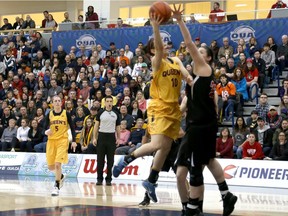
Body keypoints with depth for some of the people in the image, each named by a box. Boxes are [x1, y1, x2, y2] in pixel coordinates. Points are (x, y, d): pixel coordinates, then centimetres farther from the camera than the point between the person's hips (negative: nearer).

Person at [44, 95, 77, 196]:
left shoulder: (66, 114, -1)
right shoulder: (49, 114, 4)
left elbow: (72, 127, 2)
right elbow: (45, 127, 2)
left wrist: (74, 141, -6)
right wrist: (47, 131, -23)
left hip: (62, 140, -3)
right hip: (51, 140, 3)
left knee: (57, 164, -16)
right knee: (50, 166, 8)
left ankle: (56, 186, -6)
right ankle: (61, 176, 39)